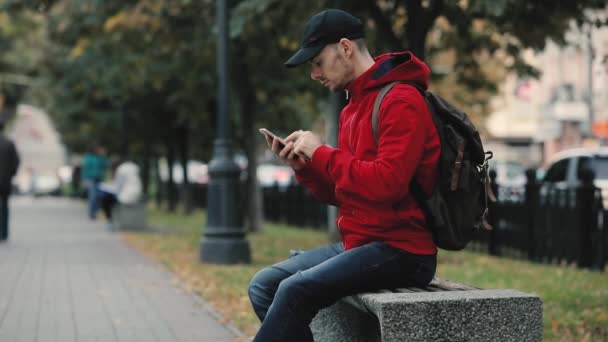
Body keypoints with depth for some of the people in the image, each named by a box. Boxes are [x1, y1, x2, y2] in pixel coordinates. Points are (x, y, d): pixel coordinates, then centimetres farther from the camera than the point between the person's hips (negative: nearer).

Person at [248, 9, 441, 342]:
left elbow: (387, 183, -25)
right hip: (357, 242, 10)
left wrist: (322, 152, -15)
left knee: (297, 289, -25)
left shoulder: (400, 101, -13)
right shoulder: (353, 107, 16)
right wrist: (304, 166, 2)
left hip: (400, 249, -9)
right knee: (263, 285, 0)